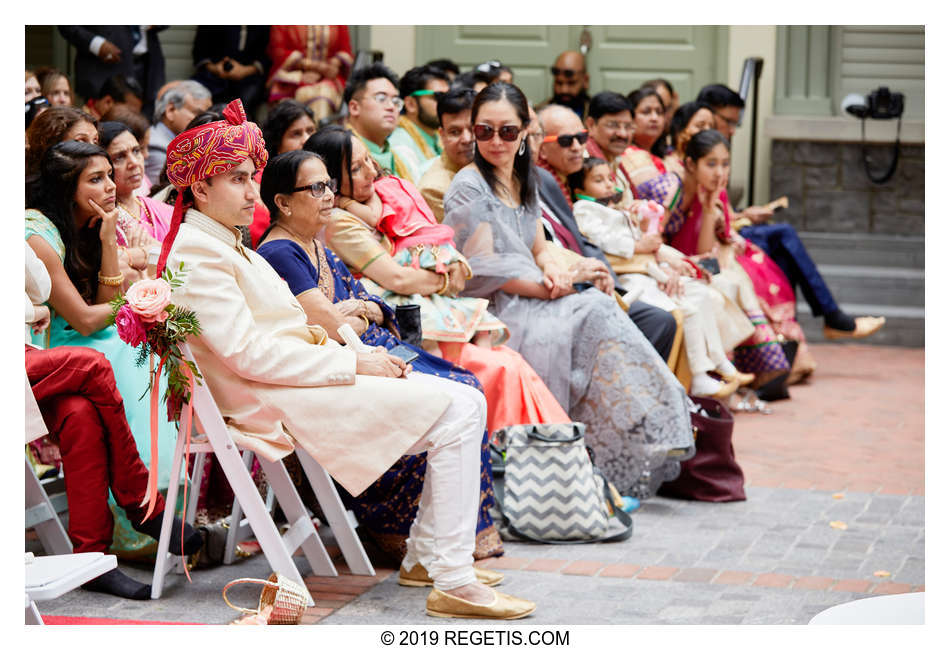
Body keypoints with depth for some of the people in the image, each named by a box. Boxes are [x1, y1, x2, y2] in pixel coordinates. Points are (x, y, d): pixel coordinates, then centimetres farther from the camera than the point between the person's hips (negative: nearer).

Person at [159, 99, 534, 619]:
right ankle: (452, 583, -17)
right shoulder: (198, 254, -13)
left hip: (302, 379, 10)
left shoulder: (224, 245, 19)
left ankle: (424, 555, 6)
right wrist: (353, 364, -16)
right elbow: (249, 354, -21)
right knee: (459, 409, -16)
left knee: (463, 403, 5)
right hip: (279, 403, -10)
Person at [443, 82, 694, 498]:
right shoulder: (469, 187, -7)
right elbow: (484, 268, -12)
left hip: (530, 303, 7)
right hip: (492, 312, -7)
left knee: (599, 310, -21)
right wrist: (546, 289, -14)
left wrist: (552, 269, -6)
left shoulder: (524, 183, 17)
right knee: (594, 313, -25)